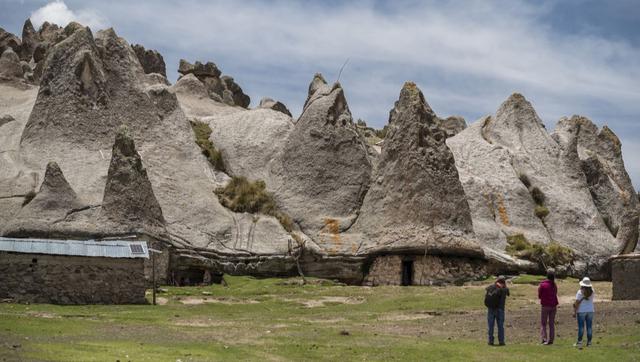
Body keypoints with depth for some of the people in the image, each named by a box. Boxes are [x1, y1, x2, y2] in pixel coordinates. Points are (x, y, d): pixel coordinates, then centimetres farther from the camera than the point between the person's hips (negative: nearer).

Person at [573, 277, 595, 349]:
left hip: (581, 311, -3)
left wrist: (574, 312, -7)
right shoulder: (592, 292, 0)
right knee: (589, 327, 6)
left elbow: (577, 303, -12)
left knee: (581, 327, -1)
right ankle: (589, 342, 8)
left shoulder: (580, 292, -11)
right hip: (590, 310, 3)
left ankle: (579, 342, -2)